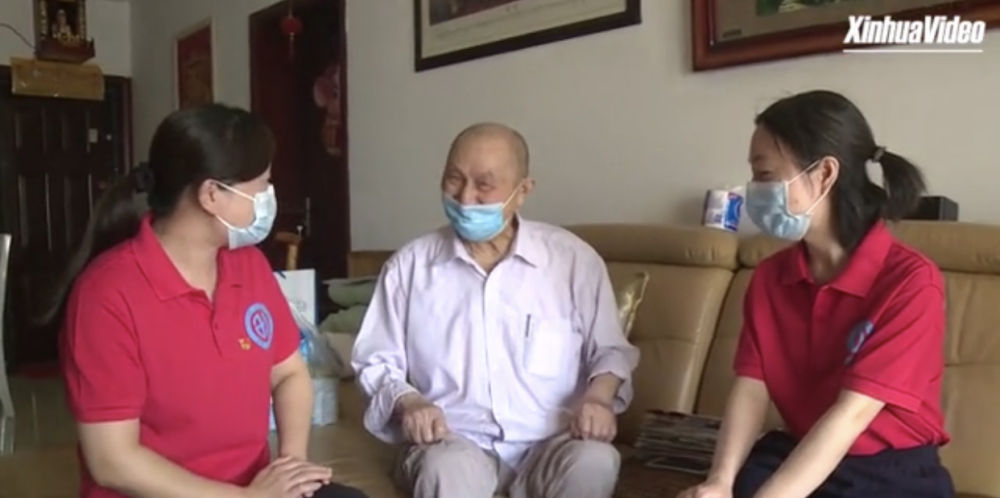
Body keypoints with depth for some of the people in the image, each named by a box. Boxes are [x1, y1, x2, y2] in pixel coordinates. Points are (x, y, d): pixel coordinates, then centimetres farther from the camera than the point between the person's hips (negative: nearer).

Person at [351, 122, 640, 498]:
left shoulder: (573, 258, 3)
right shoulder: (409, 265, 4)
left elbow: (610, 349, 11)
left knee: (593, 462, -32)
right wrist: (407, 403, -11)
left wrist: (598, 395, -11)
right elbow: (377, 361, 10)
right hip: (454, 441, 0)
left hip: (549, 441, 1)